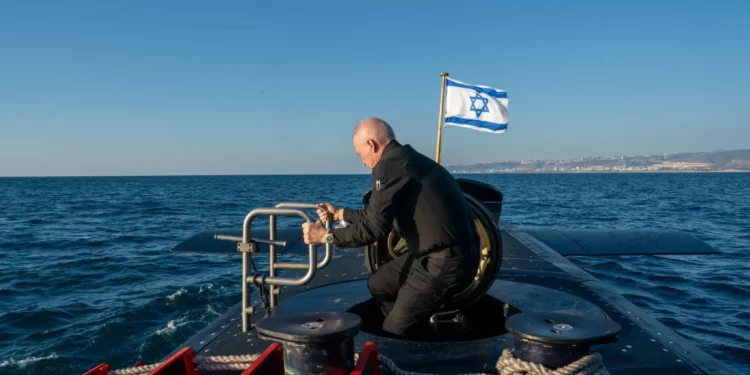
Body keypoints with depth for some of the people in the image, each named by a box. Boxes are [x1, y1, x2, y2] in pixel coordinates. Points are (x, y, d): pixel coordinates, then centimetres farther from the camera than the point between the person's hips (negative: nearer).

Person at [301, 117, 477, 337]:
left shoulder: (389, 165, -14)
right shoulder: (408, 160, 16)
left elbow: (375, 228, -16)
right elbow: (380, 214, 24)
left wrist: (325, 236, -5)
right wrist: (340, 213, 30)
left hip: (444, 262, -10)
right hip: (441, 254, 10)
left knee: (395, 333, 2)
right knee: (378, 283, 23)